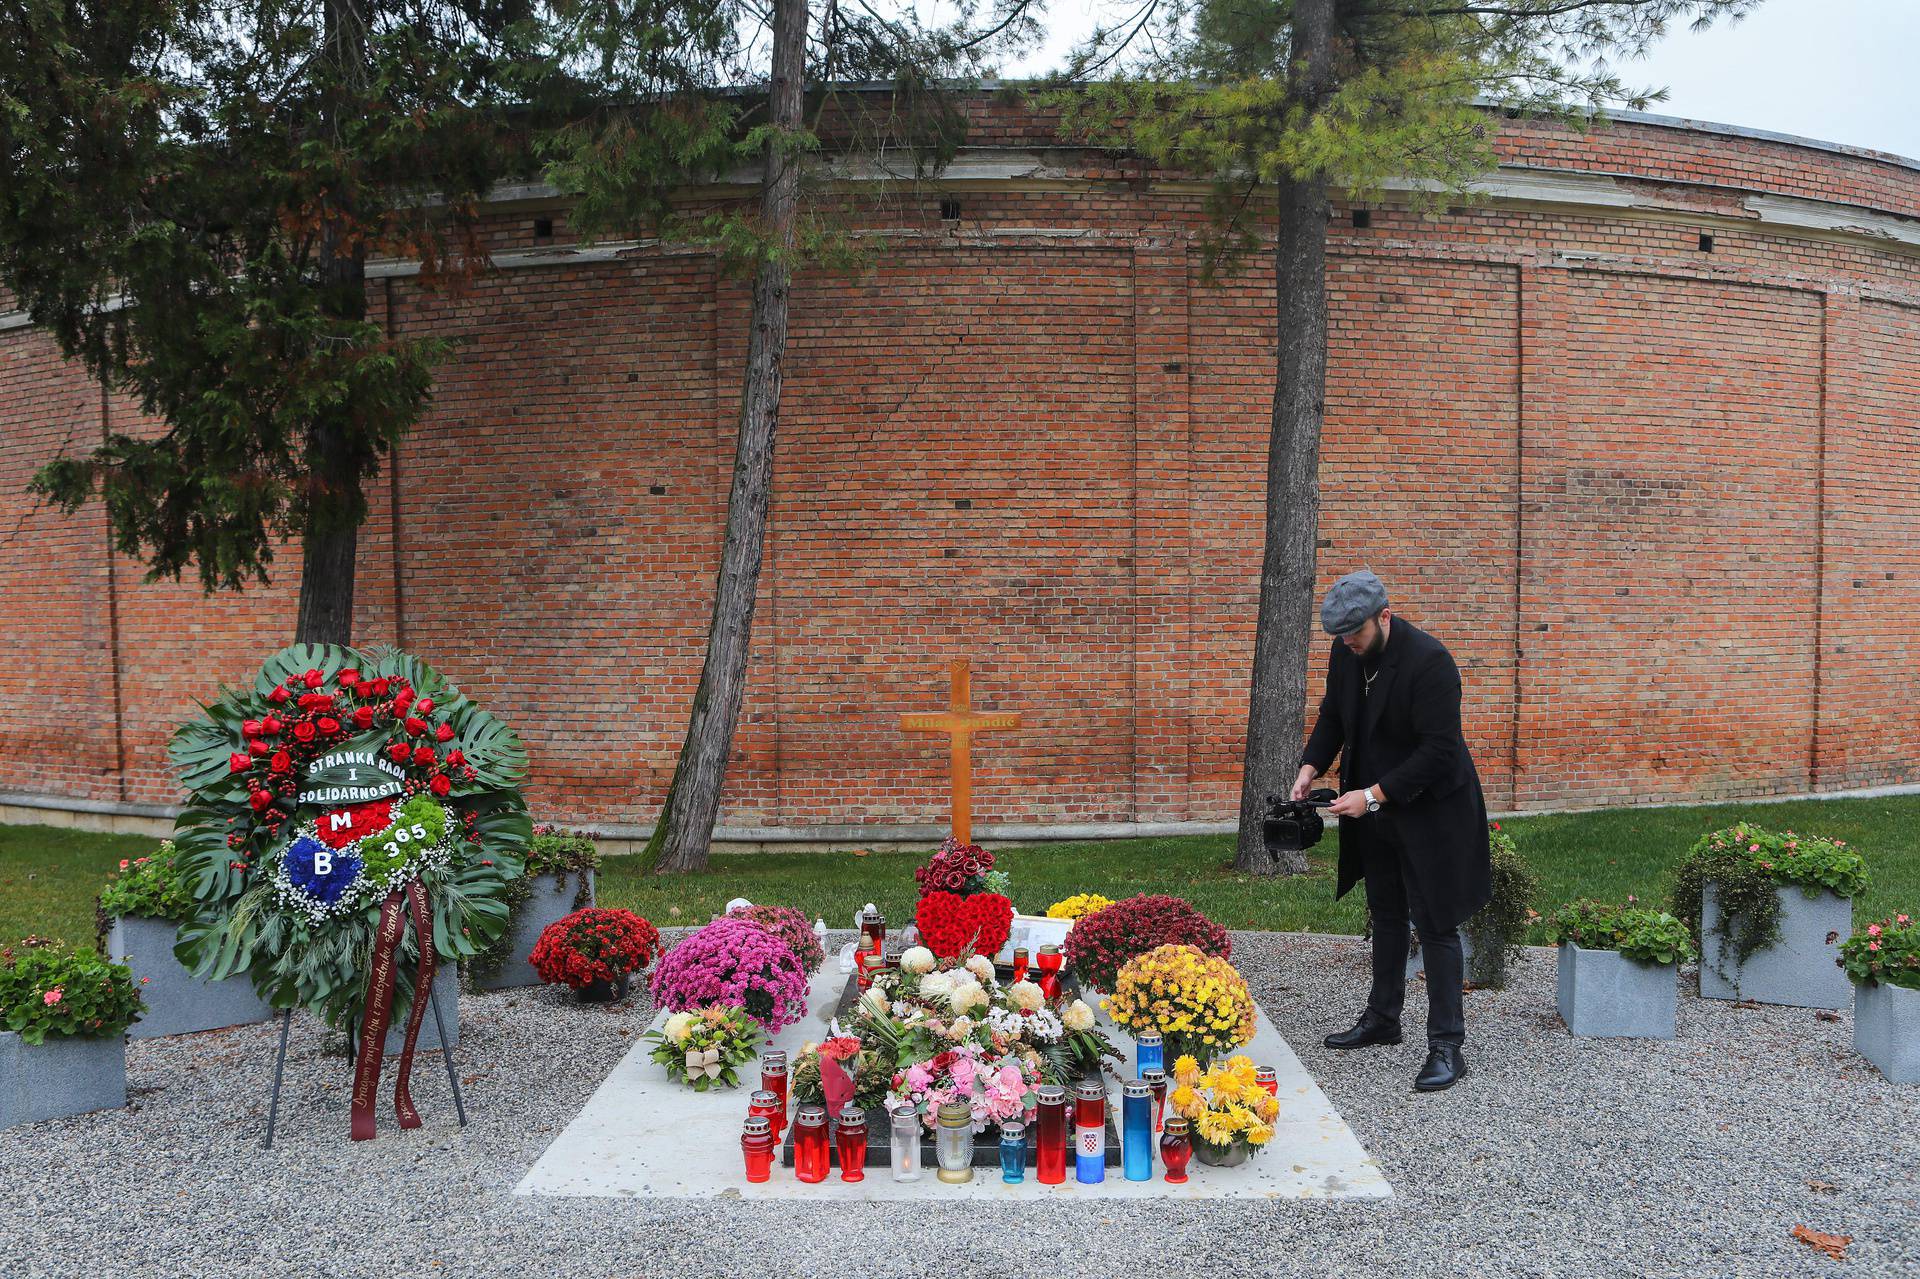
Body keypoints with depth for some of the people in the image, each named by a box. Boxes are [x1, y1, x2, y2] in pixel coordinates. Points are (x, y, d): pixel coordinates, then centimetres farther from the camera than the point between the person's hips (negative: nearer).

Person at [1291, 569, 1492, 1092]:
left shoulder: (1428, 660, -26)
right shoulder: (1346, 652, -3)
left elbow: (1439, 750, -26)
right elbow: (1333, 714, 12)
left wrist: (1374, 794, -26)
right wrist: (1311, 766, -4)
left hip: (1428, 809, -8)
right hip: (1375, 811, 8)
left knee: (1434, 925, -3)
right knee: (1386, 915, 20)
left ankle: (1447, 1046, 4)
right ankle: (1381, 1019, 35)